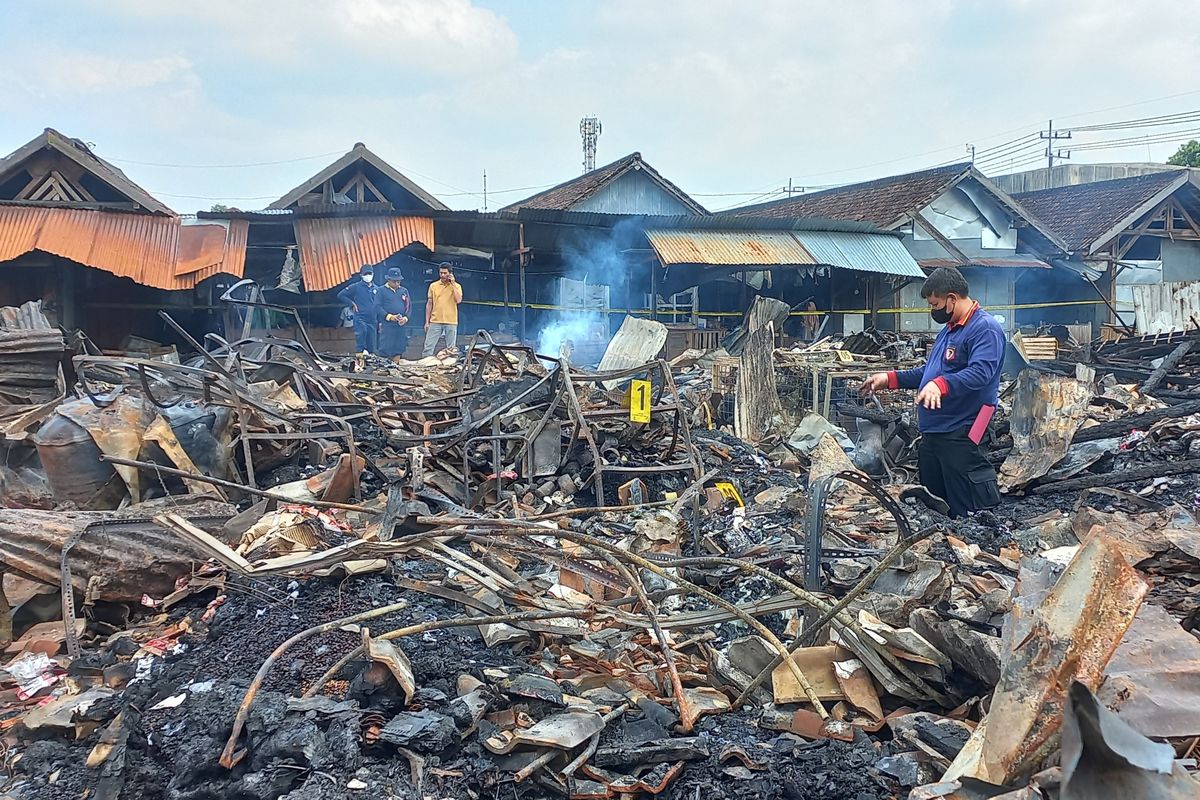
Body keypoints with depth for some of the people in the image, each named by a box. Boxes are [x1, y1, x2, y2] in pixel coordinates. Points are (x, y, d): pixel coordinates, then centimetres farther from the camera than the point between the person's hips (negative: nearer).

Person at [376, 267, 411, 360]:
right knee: (385, 349, -5)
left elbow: (409, 306, 13)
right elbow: (377, 306, -5)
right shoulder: (382, 290, 1)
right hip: (387, 324, -4)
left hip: (401, 325, 4)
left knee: (398, 349, 7)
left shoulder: (404, 291, 13)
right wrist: (390, 316, -15)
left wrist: (405, 318, -5)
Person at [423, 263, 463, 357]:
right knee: (428, 347, -2)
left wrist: (453, 284, -12)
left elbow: (458, 300, -16)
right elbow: (429, 304, 9)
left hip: (451, 322, -1)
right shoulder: (433, 286, 6)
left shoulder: (456, 286, 2)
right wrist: (427, 322, 6)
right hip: (435, 322, 1)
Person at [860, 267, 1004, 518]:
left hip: (960, 434, -10)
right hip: (933, 432, 10)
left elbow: (980, 372, -28)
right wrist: (890, 379, 20)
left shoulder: (985, 328, -12)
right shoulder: (949, 329, 20)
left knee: (967, 513, -8)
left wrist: (940, 384, -42)